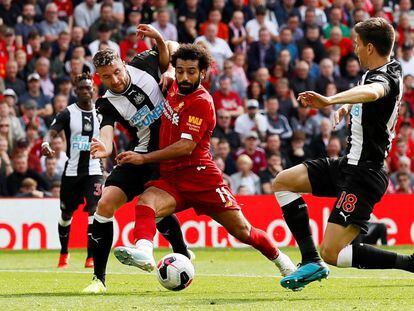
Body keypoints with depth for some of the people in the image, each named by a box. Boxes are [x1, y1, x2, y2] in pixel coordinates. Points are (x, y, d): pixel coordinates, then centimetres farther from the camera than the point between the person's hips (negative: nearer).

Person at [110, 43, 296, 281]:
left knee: (242, 231, 1)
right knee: (146, 203, -28)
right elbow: (167, 56, 32)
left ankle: (282, 260, 25)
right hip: (170, 178, 6)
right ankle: (144, 251, -53)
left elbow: (186, 147, -20)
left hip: (200, 177, -6)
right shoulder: (175, 89, 10)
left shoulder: (201, 102, -12)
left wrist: (144, 158, -20)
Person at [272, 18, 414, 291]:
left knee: (333, 253, -13)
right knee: (283, 182, 12)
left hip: (363, 174, -10)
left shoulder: (383, 78, -22)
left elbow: (372, 92, -50)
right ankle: (311, 261, 8)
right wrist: (349, 105, 25)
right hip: (349, 165, 10)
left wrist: (330, 100, -61)